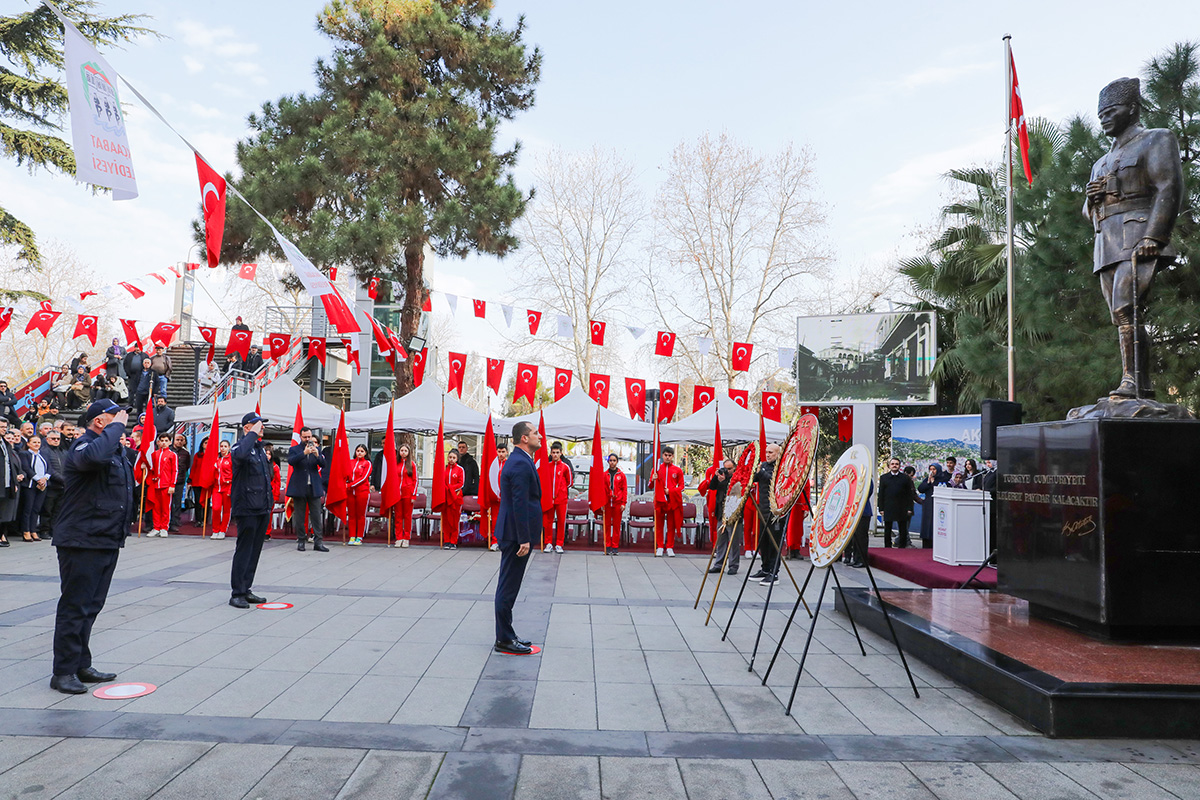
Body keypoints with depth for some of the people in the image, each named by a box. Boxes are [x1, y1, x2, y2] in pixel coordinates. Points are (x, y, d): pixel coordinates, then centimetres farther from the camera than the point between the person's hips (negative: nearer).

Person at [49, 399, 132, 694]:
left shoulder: (114, 450, 17)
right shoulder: (84, 445, -14)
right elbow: (94, 456, -40)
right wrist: (116, 425, -27)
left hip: (107, 541, 9)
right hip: (81, 541, -9)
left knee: (91, 606, 16)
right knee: (75, 607, -3)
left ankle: (81, 665, 25)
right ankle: (63, 672, 6)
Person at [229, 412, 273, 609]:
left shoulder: (260, 448, 17)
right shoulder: (240, 447, -10)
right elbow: (240, 455, -37)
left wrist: (270, 501, 21)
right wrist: (253, 434, -26)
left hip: (262, 509, 8)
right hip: (247, 509, -8)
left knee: (255, 550, 12)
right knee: (244, 550, -4)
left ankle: (246, 590, 20)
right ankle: (237, 594, 3)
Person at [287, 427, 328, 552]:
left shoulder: (317, 449, 10)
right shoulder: (294, 449, 4)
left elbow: (324, 465, 0)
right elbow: (291, 461, -15)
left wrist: (317, 455, -18)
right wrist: (304, 453, -27)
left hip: (314, 487, 2)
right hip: (299, 488, -1)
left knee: (316, 515, 0)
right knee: (299, 516, 5)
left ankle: (318, 542, 1)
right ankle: (300, 541, 14)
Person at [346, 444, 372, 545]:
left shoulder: (367, 463, 2)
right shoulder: (350, 462, 14)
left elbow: (364, 478, -6)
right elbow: (346, 475, 13)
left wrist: (350, 485, -12)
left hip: (362, 491, -3)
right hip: (350, 491, 4)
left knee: (361, 515, -1)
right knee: (351, 515, 4)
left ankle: (359, 538, 4)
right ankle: (352, 537, 9)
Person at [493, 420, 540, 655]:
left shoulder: (517, 460, 15)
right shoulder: (521, 464, -18)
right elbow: (520, 504, -23)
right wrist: (524, 539, -22)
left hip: (511, 533, 11)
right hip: (516, 534, -11)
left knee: (508, 586, 15)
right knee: (508, 587, -2)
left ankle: (506, 635, 25)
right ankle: (504, 640, 6)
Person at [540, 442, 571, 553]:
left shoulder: (565, 467, -1)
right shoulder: (546, 466, 4)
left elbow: (569, 482, 13)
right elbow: (543, 480, 17)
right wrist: (547, 491, 11)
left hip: (561, 498, -1)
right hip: (548, 498, 1)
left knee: (561, 521, 0)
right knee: (548, 521, 3)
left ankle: (559, 544, 9)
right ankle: (549, 543, 13)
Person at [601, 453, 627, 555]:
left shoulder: (621, 475, 4)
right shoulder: (604, 475, 6)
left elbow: (625, 489, 4)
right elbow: (602, 489, 6)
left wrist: (623, 503, -3)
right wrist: (602, 503, 0)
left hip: (618, 503, -1)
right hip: (607, 503, 1)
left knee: (617, 525, 2)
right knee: (607, 525, 2)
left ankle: (615, 547, 8)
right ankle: (607, 547, 8)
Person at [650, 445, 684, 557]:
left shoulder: (678, 470, 6)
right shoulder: (657, 468, 8)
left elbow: (681, 486, 6)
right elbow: (651, 485, 10)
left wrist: (671, 491, -10)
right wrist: (653, 480, -12)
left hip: (672, 501, 0)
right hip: (660, 500, 1)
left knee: (671, 525, 3)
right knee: (659, 525, 3)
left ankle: (670, 548, 11)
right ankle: (659, 548, 10)